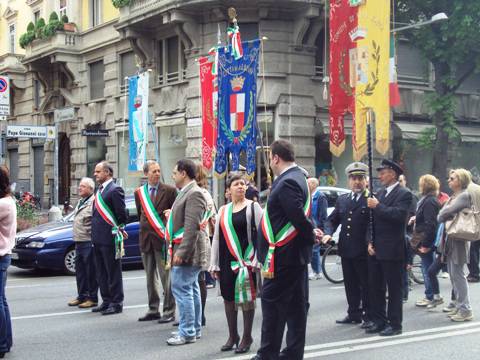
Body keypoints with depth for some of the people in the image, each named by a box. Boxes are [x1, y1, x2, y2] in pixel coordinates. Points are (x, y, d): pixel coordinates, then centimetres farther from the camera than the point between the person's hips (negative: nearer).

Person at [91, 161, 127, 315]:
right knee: (101, 273, 14)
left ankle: (117, 304, 6)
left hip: (110, 239, -9)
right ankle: (107, 301, 24)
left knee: (113, 273, -1)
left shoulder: (115, 190, -12)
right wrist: (94, 235, 15)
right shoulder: (99, 190, 15)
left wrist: (119, 230, -3)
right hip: (98, 239, 9)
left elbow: (122, 213, -14)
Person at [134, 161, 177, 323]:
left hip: (163, 238, -4)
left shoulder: (169, 191, -3)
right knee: (150, 277, 11)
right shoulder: (139, 192, 9)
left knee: (166, 276, -4)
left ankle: (169, 311, 3)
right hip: (146, 238, 5)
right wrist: (145, 228, 13)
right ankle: (153, 310, 20)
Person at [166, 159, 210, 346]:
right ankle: (195, 329, 23)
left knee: (182, 290, -9)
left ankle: (187, 333, -3)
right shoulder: (186, 192, 16)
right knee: (191, 290, 15)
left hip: (188, 250, -10)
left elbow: (192, 226, -23)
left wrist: (181, 252, -24)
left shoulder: (194, 194, -16)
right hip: (183, 250, 10)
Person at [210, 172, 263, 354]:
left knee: (246, 298, 0)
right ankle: (232, 336, 21)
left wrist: (258, 260, -14)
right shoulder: (223, 210, 11)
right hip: (227, 261, 4)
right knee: (228, 297, 9)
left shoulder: (253, 207, -1)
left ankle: (247, 337, 12)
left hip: (246, 259, -4)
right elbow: (217, 238, 12)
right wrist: (215, 264, 7)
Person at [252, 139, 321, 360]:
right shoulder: (297, 177, 13)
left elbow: (298, 216, -25)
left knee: (271, 302, -1)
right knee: (295, 304, 12)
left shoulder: (287, 183, -19)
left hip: (283, 254, -10)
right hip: (295, 253, 10)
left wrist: (311, 234, -10)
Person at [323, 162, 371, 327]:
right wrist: (328, 233, -3)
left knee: (366, 284, 3)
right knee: (350, 284, 15)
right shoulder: (342, 200, 13)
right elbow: (332, 219, 16)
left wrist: (371, 243, -28)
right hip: (346, 250, 6)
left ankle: (368, 316, 12)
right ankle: (353, 314, 26)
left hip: (363, 250, -6)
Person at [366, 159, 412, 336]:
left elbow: (398, 215, -24)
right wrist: (370, 242, 5)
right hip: (375, 249, 8)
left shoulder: (403, 194, -8)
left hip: (392, 250, -8)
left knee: (394, 288, 1)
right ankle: (379, 321, 21)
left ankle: (395, 324, 9)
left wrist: (378, 206, -18)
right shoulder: (381, 194, 15)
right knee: (375, 287, 11)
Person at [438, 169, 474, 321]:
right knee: (453, 274, 12)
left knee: (457, 274, -6)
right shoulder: (453, 197, 16)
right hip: (450, 239, 9)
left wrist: (444, 214, -1)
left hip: (458, 240, -9)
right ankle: (459, 306, 20)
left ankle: (465, 310, -1)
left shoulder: (464, 196, -12)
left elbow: (446, 212, -20)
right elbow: (440, 216, 13)